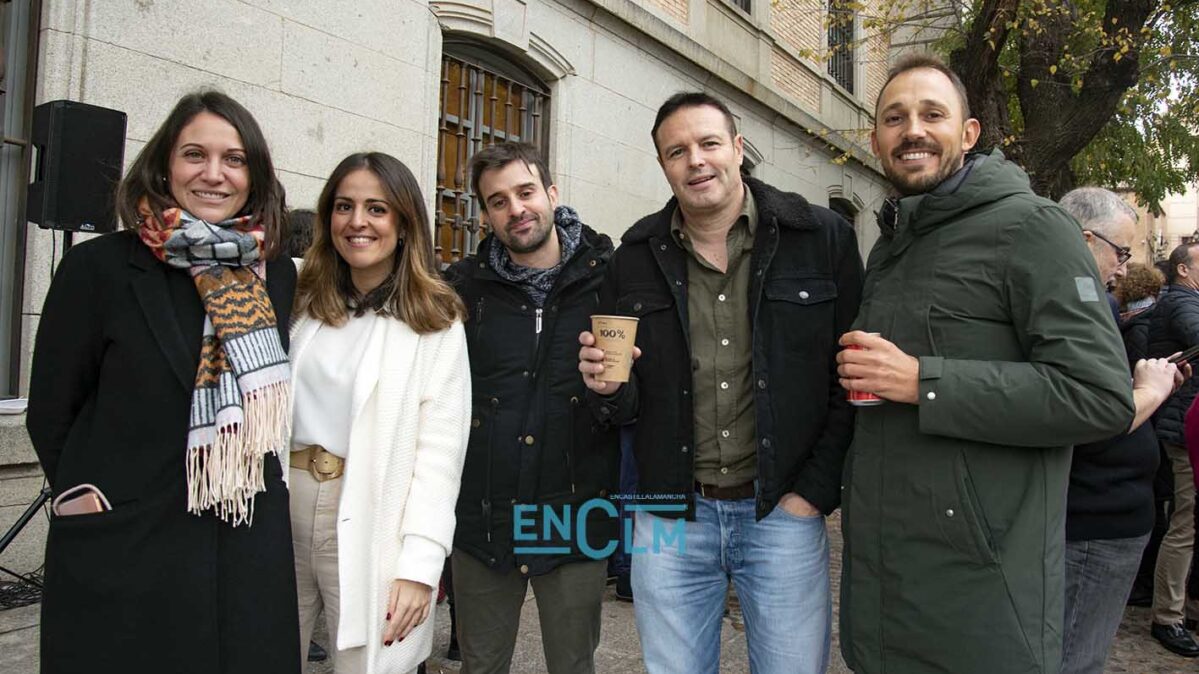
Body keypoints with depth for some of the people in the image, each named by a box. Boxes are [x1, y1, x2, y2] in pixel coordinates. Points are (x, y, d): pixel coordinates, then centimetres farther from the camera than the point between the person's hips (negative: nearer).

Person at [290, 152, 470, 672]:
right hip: (282, 509, 4)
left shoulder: (435, 323, -5)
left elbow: (439, 453, -9)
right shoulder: (301, 304, 9)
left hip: (372, 522, -4)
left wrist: (419, 566, -13)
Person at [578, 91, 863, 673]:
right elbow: (625, 406, 9)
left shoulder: (823, 239, -4)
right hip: (671, 514, 2)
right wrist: (608, 387, -13)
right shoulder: (635, 258, 3)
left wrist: (816, 492, -6)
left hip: (782, 512, -2)